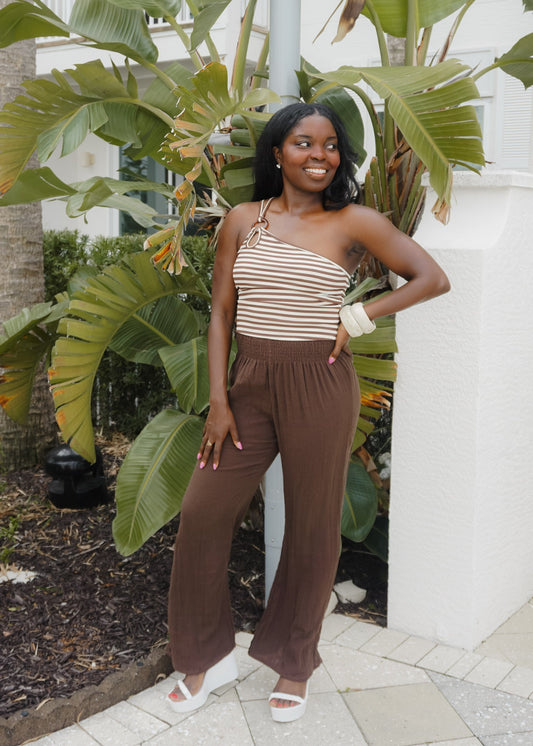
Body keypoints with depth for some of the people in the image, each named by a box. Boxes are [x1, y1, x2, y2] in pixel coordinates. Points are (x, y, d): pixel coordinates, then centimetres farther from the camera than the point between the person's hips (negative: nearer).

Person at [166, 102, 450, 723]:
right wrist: (218, 401, -2)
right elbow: (221, 314, 5)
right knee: (202, 512, 2)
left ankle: (293, 663, 28)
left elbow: (434, 278, -1)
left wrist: (357, 319, -6)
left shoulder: (354, 223, 0)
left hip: (319, 385, -3)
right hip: (250, 384, 3)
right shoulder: (243, 220, 7)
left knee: (311, 525, 7)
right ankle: (208, 656, 23)